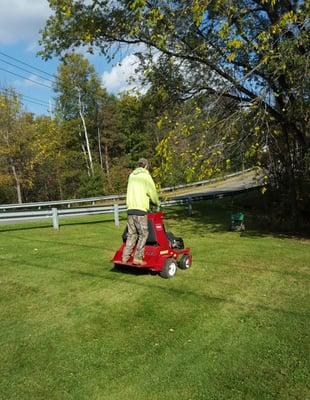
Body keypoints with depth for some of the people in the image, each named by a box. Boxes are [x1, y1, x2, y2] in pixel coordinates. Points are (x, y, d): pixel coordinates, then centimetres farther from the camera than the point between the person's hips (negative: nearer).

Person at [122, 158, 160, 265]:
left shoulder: (132, 175, 18)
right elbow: (152, 192, 0)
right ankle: (137, 258, -1)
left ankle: (125, 257, 12)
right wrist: (157, 203, 19)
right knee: (143, 234, 1)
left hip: (130, 209, 7)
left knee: (131, 234, 13)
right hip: (140, 209, -6)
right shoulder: (146, 176, -1)